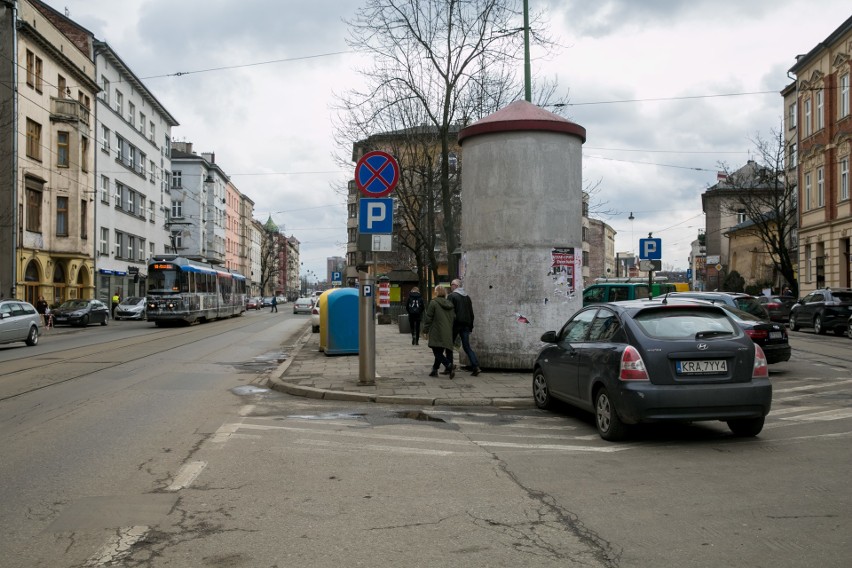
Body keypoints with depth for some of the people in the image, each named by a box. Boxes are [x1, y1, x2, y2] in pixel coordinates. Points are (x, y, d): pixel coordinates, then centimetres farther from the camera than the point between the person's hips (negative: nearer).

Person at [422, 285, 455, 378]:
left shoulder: (433, 303, -8)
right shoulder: (449, 304, 12)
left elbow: (428, 318, -8)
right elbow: (454, 318, 14)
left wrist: (425, 330, 0)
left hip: (437, 333, -7)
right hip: (447, 334, 7)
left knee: (437, 352, -5)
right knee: (440, 352, 15)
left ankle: (449, 366, -24)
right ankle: (434, 370, 21)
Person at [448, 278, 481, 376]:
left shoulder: (452, 295, -7)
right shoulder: (467, 296, 14)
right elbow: (471, 313, 15)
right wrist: (471, 326, 19)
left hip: (456, 324, -6)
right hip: (466, 324, 6)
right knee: (467, 346, 5)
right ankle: (476, 366, -9)